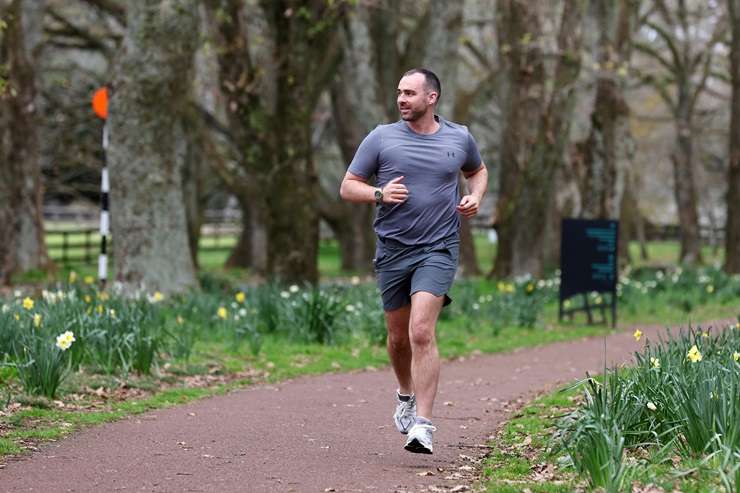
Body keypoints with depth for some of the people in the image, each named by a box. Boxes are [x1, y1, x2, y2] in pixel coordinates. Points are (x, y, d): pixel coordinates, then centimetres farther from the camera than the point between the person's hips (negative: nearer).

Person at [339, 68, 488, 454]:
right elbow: (348, 187, 4)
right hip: (392, 250, 2)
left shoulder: (459, 138, 5)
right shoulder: (381, 138, 1)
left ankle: (422, 424, -19)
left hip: (438, 250, -2)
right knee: (398, 337, 13)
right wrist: (379, 193, -16)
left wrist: (475, 197, 5)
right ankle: (406, 395, 44)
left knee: (422, 332, -18)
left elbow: (478, 171, 26)